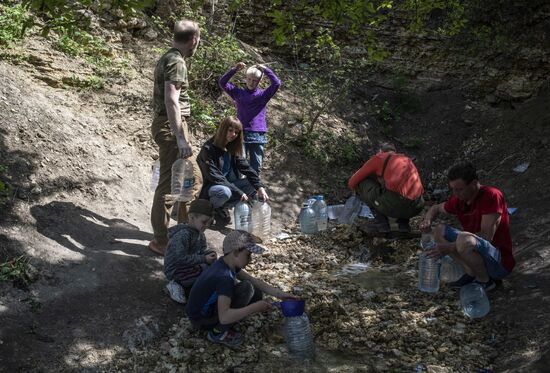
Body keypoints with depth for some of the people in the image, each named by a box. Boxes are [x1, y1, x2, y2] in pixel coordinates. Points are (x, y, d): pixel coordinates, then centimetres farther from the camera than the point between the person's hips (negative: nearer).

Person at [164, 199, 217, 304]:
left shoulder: (200, 233, 5)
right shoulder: (182, 235, -24)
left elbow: (202, 250, 12)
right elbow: (181, 259, -29)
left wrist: (208, 253, -11)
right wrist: (204, 259, -28)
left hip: (189, 267, 10)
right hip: (175, 271, -10)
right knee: (206, 269, -23)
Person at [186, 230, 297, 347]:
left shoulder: (227, 263, -3)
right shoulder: (224, 277, -32)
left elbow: (254, 281, 6)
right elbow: (224, 317, -40)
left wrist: (280, 294, -3)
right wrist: (255, 308, -32)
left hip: (210, 306, 9)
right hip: (201, 319, -9)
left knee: (256, 293, 2)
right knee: (247, 288, -23)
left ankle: (219, 326, 7)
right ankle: (218, 333, -11)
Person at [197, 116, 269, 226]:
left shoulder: (233, 148, 4)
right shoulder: (208, 149, -18)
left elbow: (246, 167, -6)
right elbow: (214, 177, -24)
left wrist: (260, 187, -21)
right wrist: (239, 192, -28)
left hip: (229, 184, 8)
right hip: (212, 187, -7)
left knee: (254, 184, -13)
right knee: (224, 192, -40)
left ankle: (223, 207, -6)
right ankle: (212, 209, -7)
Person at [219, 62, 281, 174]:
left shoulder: (263, 95, 7)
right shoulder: (238, 93, 10)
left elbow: (277, 83, -7)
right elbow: (222, 82, 4)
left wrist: (265, 69, -7)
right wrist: (234, 70, -7)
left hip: (258, 134, 0)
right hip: (241, 133, 0)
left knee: (256, 166, 7)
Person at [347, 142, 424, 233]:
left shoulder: (378, 158, 15)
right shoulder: (407, 160, 28)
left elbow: (352, 183, 18)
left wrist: (359, 192, 42)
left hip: (393, 203, -6)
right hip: (417, 207, 6)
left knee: (362, 184, 17)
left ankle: (381, 223, 11)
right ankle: (403, 223, 18)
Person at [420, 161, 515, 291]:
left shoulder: (492, 196, -20)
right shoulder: (460, 200, 0)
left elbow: (486, 236, -26)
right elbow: (436, 208, 20)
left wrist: (450, 247, -29)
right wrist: (427, 220, -5)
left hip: (500, 263, -8)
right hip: (481, 252, 8)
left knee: (465, 240, -35)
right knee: (440, 231, 5)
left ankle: (485, 280, -8)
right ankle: (472, 273, 1)